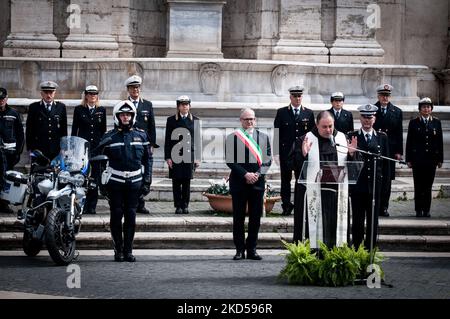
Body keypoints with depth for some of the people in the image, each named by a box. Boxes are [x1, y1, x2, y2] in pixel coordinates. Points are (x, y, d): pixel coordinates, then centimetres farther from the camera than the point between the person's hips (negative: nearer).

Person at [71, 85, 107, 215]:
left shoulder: (101, 110, 11)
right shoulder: (79, 110, 5)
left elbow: (103, 130, 13)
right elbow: (74, 129, 6)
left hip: (97, 147, 2)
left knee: (95, 176, 0)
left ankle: (92, 206, 5)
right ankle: (83, 205, -1)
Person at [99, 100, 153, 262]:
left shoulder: (141, 135, 7)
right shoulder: (109, 137, 2)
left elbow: (148, 158, 12)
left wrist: (147, 180, 5)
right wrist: (100, 182, 2)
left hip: (135, 182, 1)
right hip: (115, 182, -1)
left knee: (131, 216, 2)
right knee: (116, 216, 0)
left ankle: (128, 250, 8)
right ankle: (118, 250, 6)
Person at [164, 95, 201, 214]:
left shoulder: (195, 120, 8)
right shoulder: (171, 120, 5)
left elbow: (197, 140, 9)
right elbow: (168, 140, 3)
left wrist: (197, 157, 4)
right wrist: (168, 157, -4)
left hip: (189, 155, 1)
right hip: (175, 155, -1)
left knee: (187, 182, 2)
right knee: (176, 182, 0)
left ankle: (185, 205, 10)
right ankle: (178, 206, 6)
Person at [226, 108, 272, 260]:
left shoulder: (263, 137, 10)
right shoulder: (232, 137, 2)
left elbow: (268, 160, 7)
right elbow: (230, 161, -3)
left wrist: (258, 174, -8)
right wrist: (245, 174, -12)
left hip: (258, 181, 2)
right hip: (239, 182, -2)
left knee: (255, 218, 3)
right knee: (238, 218, 1)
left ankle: (252, 249, 11)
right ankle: (240, 249, 6)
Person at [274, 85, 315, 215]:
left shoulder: (309, 113, 8)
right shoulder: (281, 112, 4)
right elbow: (277, 134, 1)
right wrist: (276, 153, -6)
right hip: (286, 152, 0)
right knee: (285, 179, 4)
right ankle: (286, 206, 10)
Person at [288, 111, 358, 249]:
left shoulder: (342, 139, 9)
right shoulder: (305, 140, 1)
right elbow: (293, 163, -2)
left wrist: (351, 154, -8)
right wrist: (303, 154, -20)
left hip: (337, 192, 3)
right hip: (313, 193, -3)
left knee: (335, 224, 5)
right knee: (314, 227, -3)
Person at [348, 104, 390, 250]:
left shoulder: (382, 137, 7)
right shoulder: (352, 136, 1)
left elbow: (386, 162, 7)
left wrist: (385, 182, 2)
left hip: (375, 185, 2)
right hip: (357, 184, -2)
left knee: (373, 220, 7)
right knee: (357, 220, 4)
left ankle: (370, 249, 14)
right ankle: (356, 249, 10)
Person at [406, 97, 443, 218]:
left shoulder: (436, 122, 8)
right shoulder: (414, 123, 4)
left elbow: (440, 141, 9)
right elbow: (409, 142, 3)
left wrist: (440, 159, 4)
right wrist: (409, 159, -2)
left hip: (431, 158, 1)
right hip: (417, 158, -1)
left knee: (428, 185, 3)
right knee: (418, 185, 0)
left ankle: (426, 210, 8)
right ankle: (419, 210, 5)